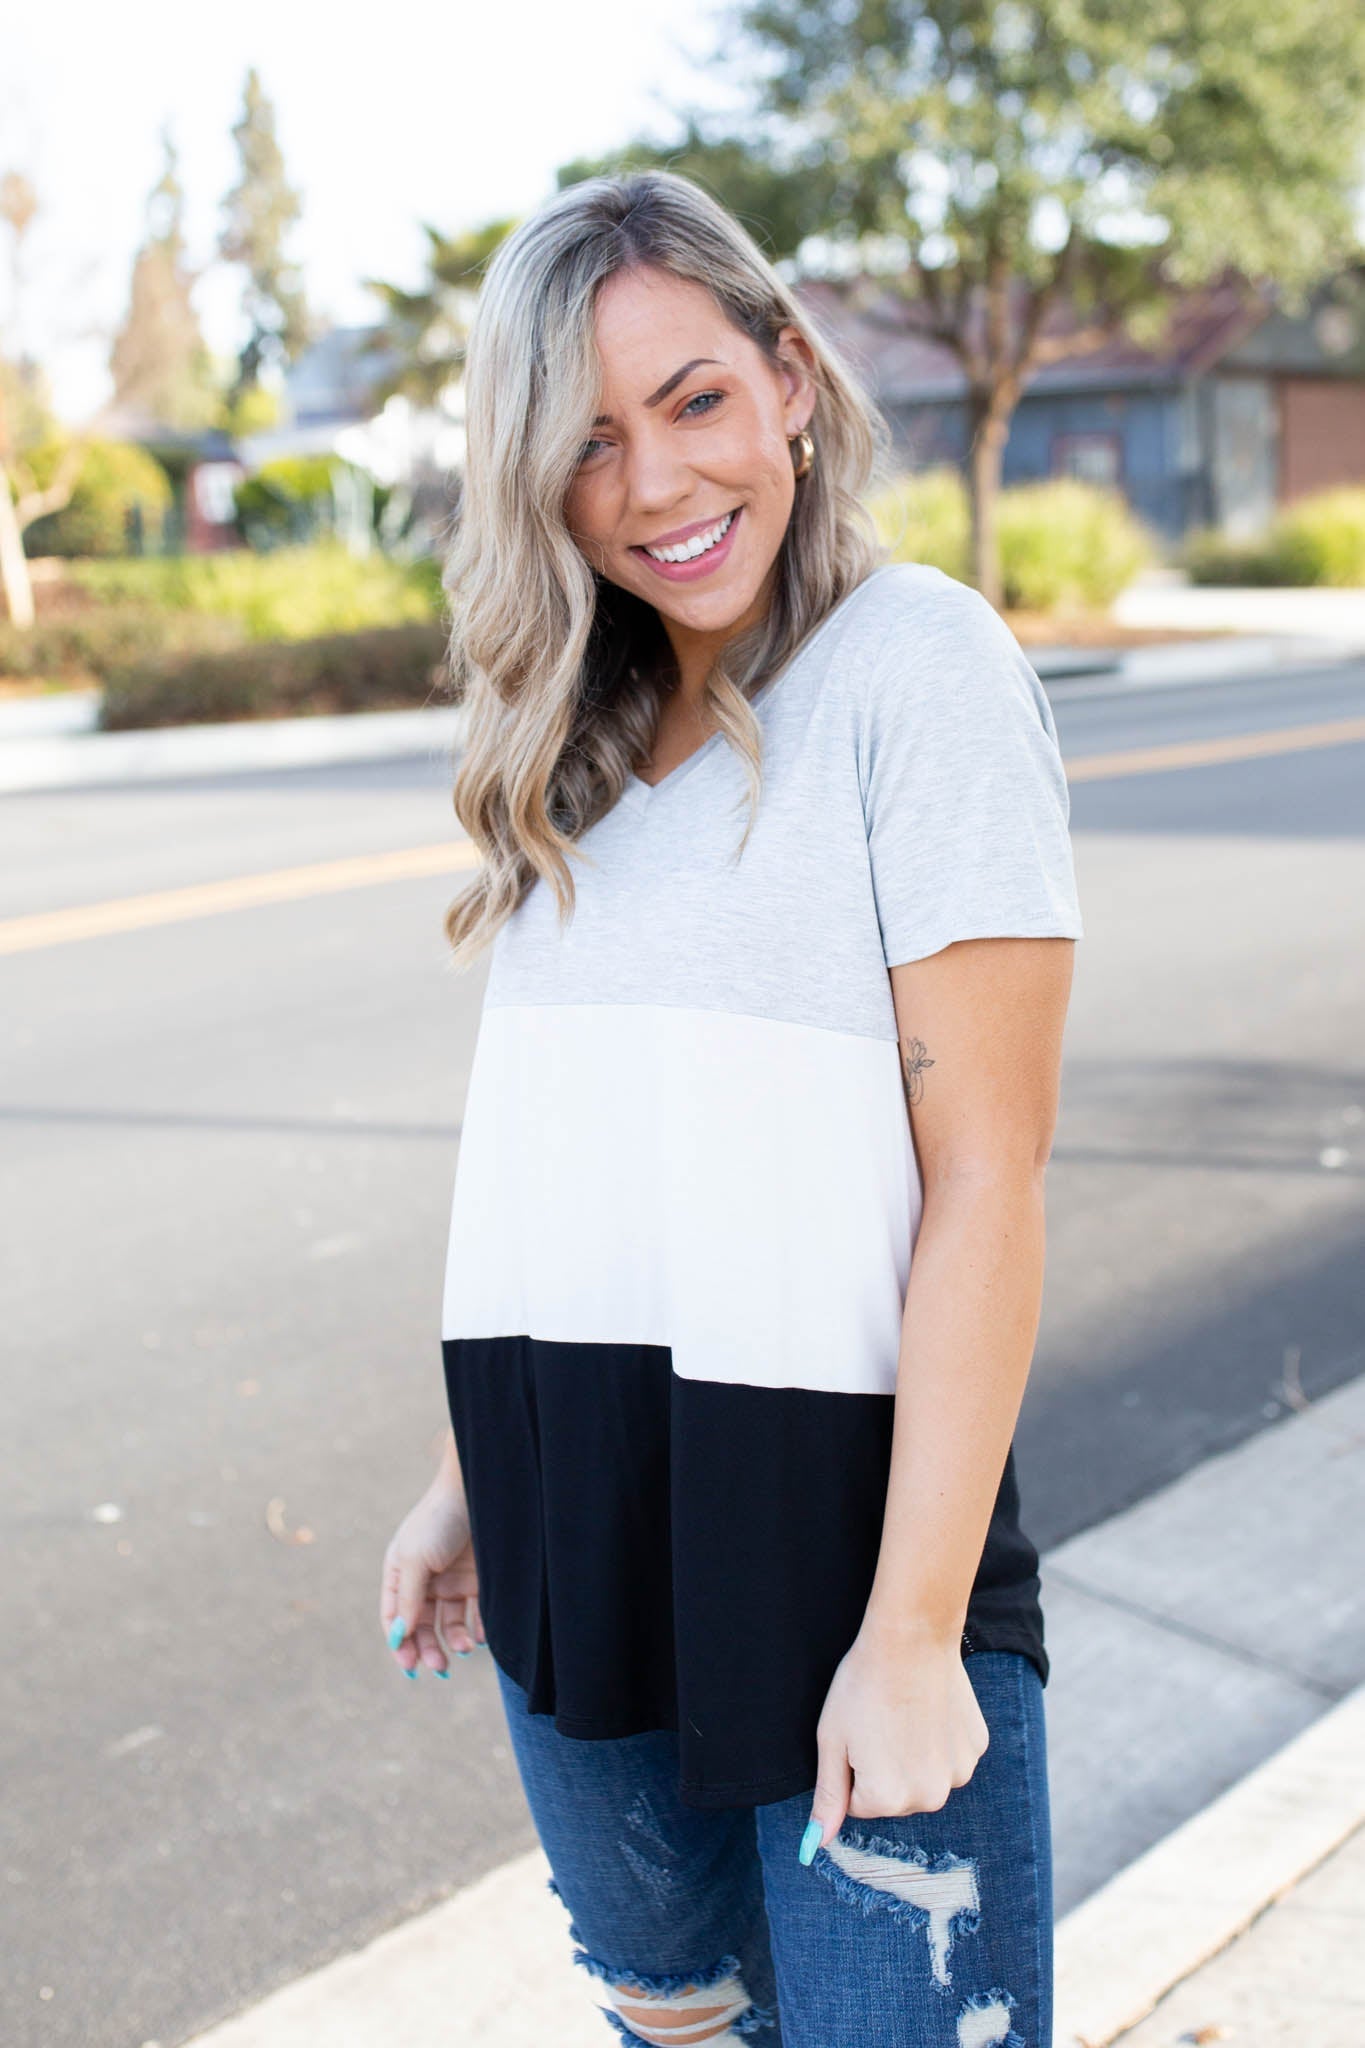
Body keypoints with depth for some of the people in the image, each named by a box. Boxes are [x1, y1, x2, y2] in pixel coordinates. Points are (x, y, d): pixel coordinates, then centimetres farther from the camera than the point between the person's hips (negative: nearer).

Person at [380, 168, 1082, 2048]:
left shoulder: (918, 662, -10)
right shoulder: (582, 729, 10)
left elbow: (985, 1172, -14)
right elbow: (554, 1150, 13)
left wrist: (912, 1629, -17)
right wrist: (475, 1477, 13)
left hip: (837, 1503, -6)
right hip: (575, 1524, 6)